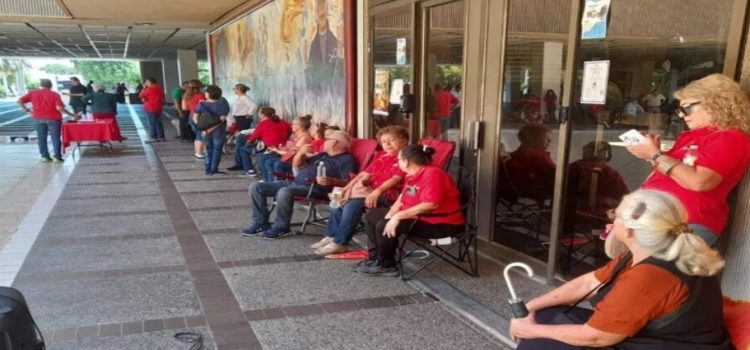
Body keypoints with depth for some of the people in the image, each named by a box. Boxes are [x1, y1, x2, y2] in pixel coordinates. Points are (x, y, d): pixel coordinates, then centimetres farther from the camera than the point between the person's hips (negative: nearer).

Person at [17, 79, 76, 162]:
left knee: (41, 138, 12)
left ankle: (44, 156, 12)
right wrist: (71, 114, -11)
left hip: (38, 118, 3)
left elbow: (20, 101, -2)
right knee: (55, 138, 2)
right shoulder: (54, 94, -6)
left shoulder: (33, 93, 4)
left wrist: (27, 110, 6)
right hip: (53, 118, -3)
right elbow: (59, 108, -16)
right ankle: (57, 156, -2)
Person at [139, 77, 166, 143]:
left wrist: (144, 88, 2)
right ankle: (161, 137, 14)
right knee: (158, 122, 13)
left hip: (151, 108, -8)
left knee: (152, 123, -4)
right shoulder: (160, 89, 10)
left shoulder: (150, 89, -15)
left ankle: (153, 138, -5)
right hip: (158, 108, 8)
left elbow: (141, 96, -7)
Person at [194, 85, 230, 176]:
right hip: (218, 132, -3)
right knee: (217, 150, 8)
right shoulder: (223, 106, -9)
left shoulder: (201, 105, -2)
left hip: (205, 132, 3)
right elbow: (222, 119, -17)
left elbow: (195, 117, -7)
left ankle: (208, 170, 20)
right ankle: (214, 170, 7)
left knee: (208, 150, 17)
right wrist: (211, 129, -18)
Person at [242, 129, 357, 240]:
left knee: (285, 192, -39)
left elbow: (348, 181, -17)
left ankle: (280, 227, -19)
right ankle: (261, 223, 1)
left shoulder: (346, 159, 0)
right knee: (256, 187, 0)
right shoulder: (323, 155, 26)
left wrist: (331, 181, -34)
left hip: (314, 188, -9)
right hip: (294, 183, 9)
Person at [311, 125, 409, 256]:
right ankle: (331, 236, 0)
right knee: (340, 201, -4)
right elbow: (365, 173, 15)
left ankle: (340, 243, -21)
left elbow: (395, 179, -20)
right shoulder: (381, 156, 17)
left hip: (388, 195, -9)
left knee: (354, 204, -27)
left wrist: (377, 192, -31)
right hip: (371, 190, 9)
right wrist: (348, 187, 4)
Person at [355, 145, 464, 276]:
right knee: (371, 216, 11)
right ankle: (374, 257, 11)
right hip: (417, 216, 11)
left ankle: (386, 266, -6)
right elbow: (402, 199, 10)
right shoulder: (412, 175, 8)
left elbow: (430, 205, -32)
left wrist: (398, 216, -31)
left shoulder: (432, 174, -23)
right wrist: (390, 216, -8)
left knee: (383, 226, -25)